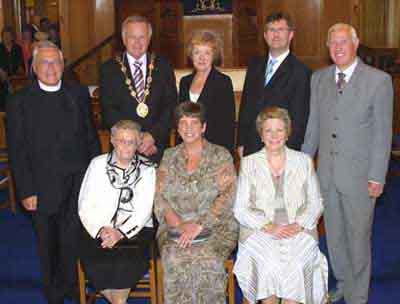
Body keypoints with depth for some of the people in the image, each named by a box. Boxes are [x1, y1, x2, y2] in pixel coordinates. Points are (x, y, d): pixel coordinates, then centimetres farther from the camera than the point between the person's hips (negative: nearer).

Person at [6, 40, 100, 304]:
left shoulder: (79, 94, 5)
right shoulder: (20, 103, -4)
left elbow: (91, 136, 10)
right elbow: (17, 152, -5)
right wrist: (27, 192, -9)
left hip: (80, 184, 2)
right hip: (44, 189, -1)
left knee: (74, 240, 7)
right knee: (49, 245, 14)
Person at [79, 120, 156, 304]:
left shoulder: (147, 169, 8)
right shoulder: (97, 164, 11)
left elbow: (143, 210, -2)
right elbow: (85, 205, 5)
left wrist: (121, 232, -16)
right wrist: (100, 229, -12)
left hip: (135, 230, -1)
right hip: (98, 231, 1)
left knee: (127, 263, -31)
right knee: (95, 265, -27)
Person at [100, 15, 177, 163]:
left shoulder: (163, 66, 6)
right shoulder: (109, 69, 3)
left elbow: (171, 105, 0)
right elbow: (109, 111, -4)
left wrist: (153, 135, -12)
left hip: (158, 147, 1)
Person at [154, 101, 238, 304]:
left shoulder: (221, 156, 5)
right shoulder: (169, 157, 14)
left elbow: (226, 196, -6)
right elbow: (160, 198, 7)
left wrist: (199, 225, -17)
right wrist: (179, 225, -11)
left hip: (215, 227, -2)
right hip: (176, 228, 2)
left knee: (208, 260, -31)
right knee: (174, 260, -29)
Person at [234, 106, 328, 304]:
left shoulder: (303, 161, 12)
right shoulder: (249, 163, 9)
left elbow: (315, 203, 9)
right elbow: (240, 209, 3)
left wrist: (298, 225, -10)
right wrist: (268, 226, -12)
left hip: (298, 230, 1)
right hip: (259, 231, 0)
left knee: (295, 263, -28)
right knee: (268, 264, -29)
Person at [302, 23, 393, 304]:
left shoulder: (378, 80, -7)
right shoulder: (319, 78, 7)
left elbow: (383, 132, -8)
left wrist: (377, 177, -11)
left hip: (359, 174, -4)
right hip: (327, 172, 5)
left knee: (358, 236, 6)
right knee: (334, 234, 16)